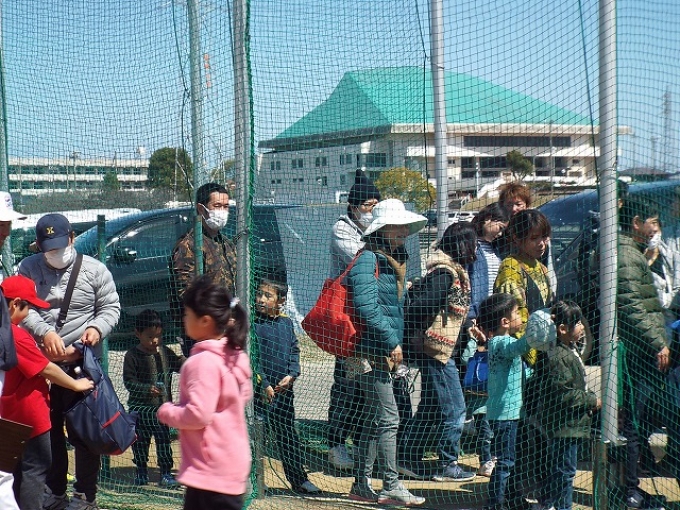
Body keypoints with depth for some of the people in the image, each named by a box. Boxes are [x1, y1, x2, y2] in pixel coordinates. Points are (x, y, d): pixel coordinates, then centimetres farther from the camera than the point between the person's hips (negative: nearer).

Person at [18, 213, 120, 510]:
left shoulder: (94, 270, 0)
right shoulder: (28, 269, 4)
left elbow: (111, 307, 2)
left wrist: (97, 328, -19)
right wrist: (46, 332, -22)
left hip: (82, 361, -3)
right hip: (41, 362, 3)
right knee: (48, 427, 11)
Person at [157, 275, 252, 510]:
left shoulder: (203, 361, -22)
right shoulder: (235, 355, 7)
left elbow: (198, 415, -27)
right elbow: (244, 395, 19)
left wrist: (166, 412, -9)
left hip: (213, 470, -11)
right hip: (229, 461, 11)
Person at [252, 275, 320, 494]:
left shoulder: (286, 322, 7)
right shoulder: (251, 323, -9)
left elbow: (294, 350, 12)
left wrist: (291, 374, -4)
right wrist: (263, 384, -15)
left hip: (284, 389, 5)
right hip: (261, 390, -5)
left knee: (288, 435, 14)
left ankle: (298, 478, 22)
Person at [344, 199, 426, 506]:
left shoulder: (394, 261, 17)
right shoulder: (368, 259, -12)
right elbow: (367, 305, -22)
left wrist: (396, 345, 16)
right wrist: (392, 341, -19)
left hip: (384, 352, 10)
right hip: (370, 351, -10)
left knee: (373, 420, 12)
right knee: (388, 418, -9)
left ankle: (361, 485, 19)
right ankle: (391, 487, -5)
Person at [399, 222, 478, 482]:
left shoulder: (454, 271, 13)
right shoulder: (446, 273, -18)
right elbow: (419, 305, -24)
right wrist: (414, 336, -18)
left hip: (440, 350, 10)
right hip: (437, 349, -10)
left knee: (429, 409, 16)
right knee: (453, 409, -2)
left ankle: (408, 460, 22)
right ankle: (448, 466, 8)